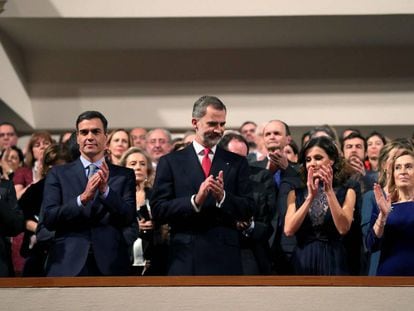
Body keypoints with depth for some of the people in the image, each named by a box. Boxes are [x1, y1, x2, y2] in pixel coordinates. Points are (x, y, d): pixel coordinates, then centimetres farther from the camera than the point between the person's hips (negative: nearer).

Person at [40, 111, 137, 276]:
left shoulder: (124, 175, 9)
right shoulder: (58, 174, 8)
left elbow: (129, 218, -2)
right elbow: (47, 219, -3)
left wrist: (106, 190, -17)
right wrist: (83, 198, -17)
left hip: (110, 266, 1)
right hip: (67, 265, 0)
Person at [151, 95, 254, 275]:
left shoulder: (237, 163, 11)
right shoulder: (170, 162, 6)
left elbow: (248, 210, 5)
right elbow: (158, 210, -2)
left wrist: (223, 197, -14)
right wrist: (195, 200, -16)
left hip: (226, 260, 2)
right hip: (185, 260, -1)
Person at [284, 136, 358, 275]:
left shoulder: (346, 190, 2)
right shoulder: (296, 192, 6)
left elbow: (343, 228, -12)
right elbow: (288, 230, -8)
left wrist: (329, 191, -16)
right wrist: (310, 197, -14)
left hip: (333, 261, -1)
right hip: (303, 261, 1)